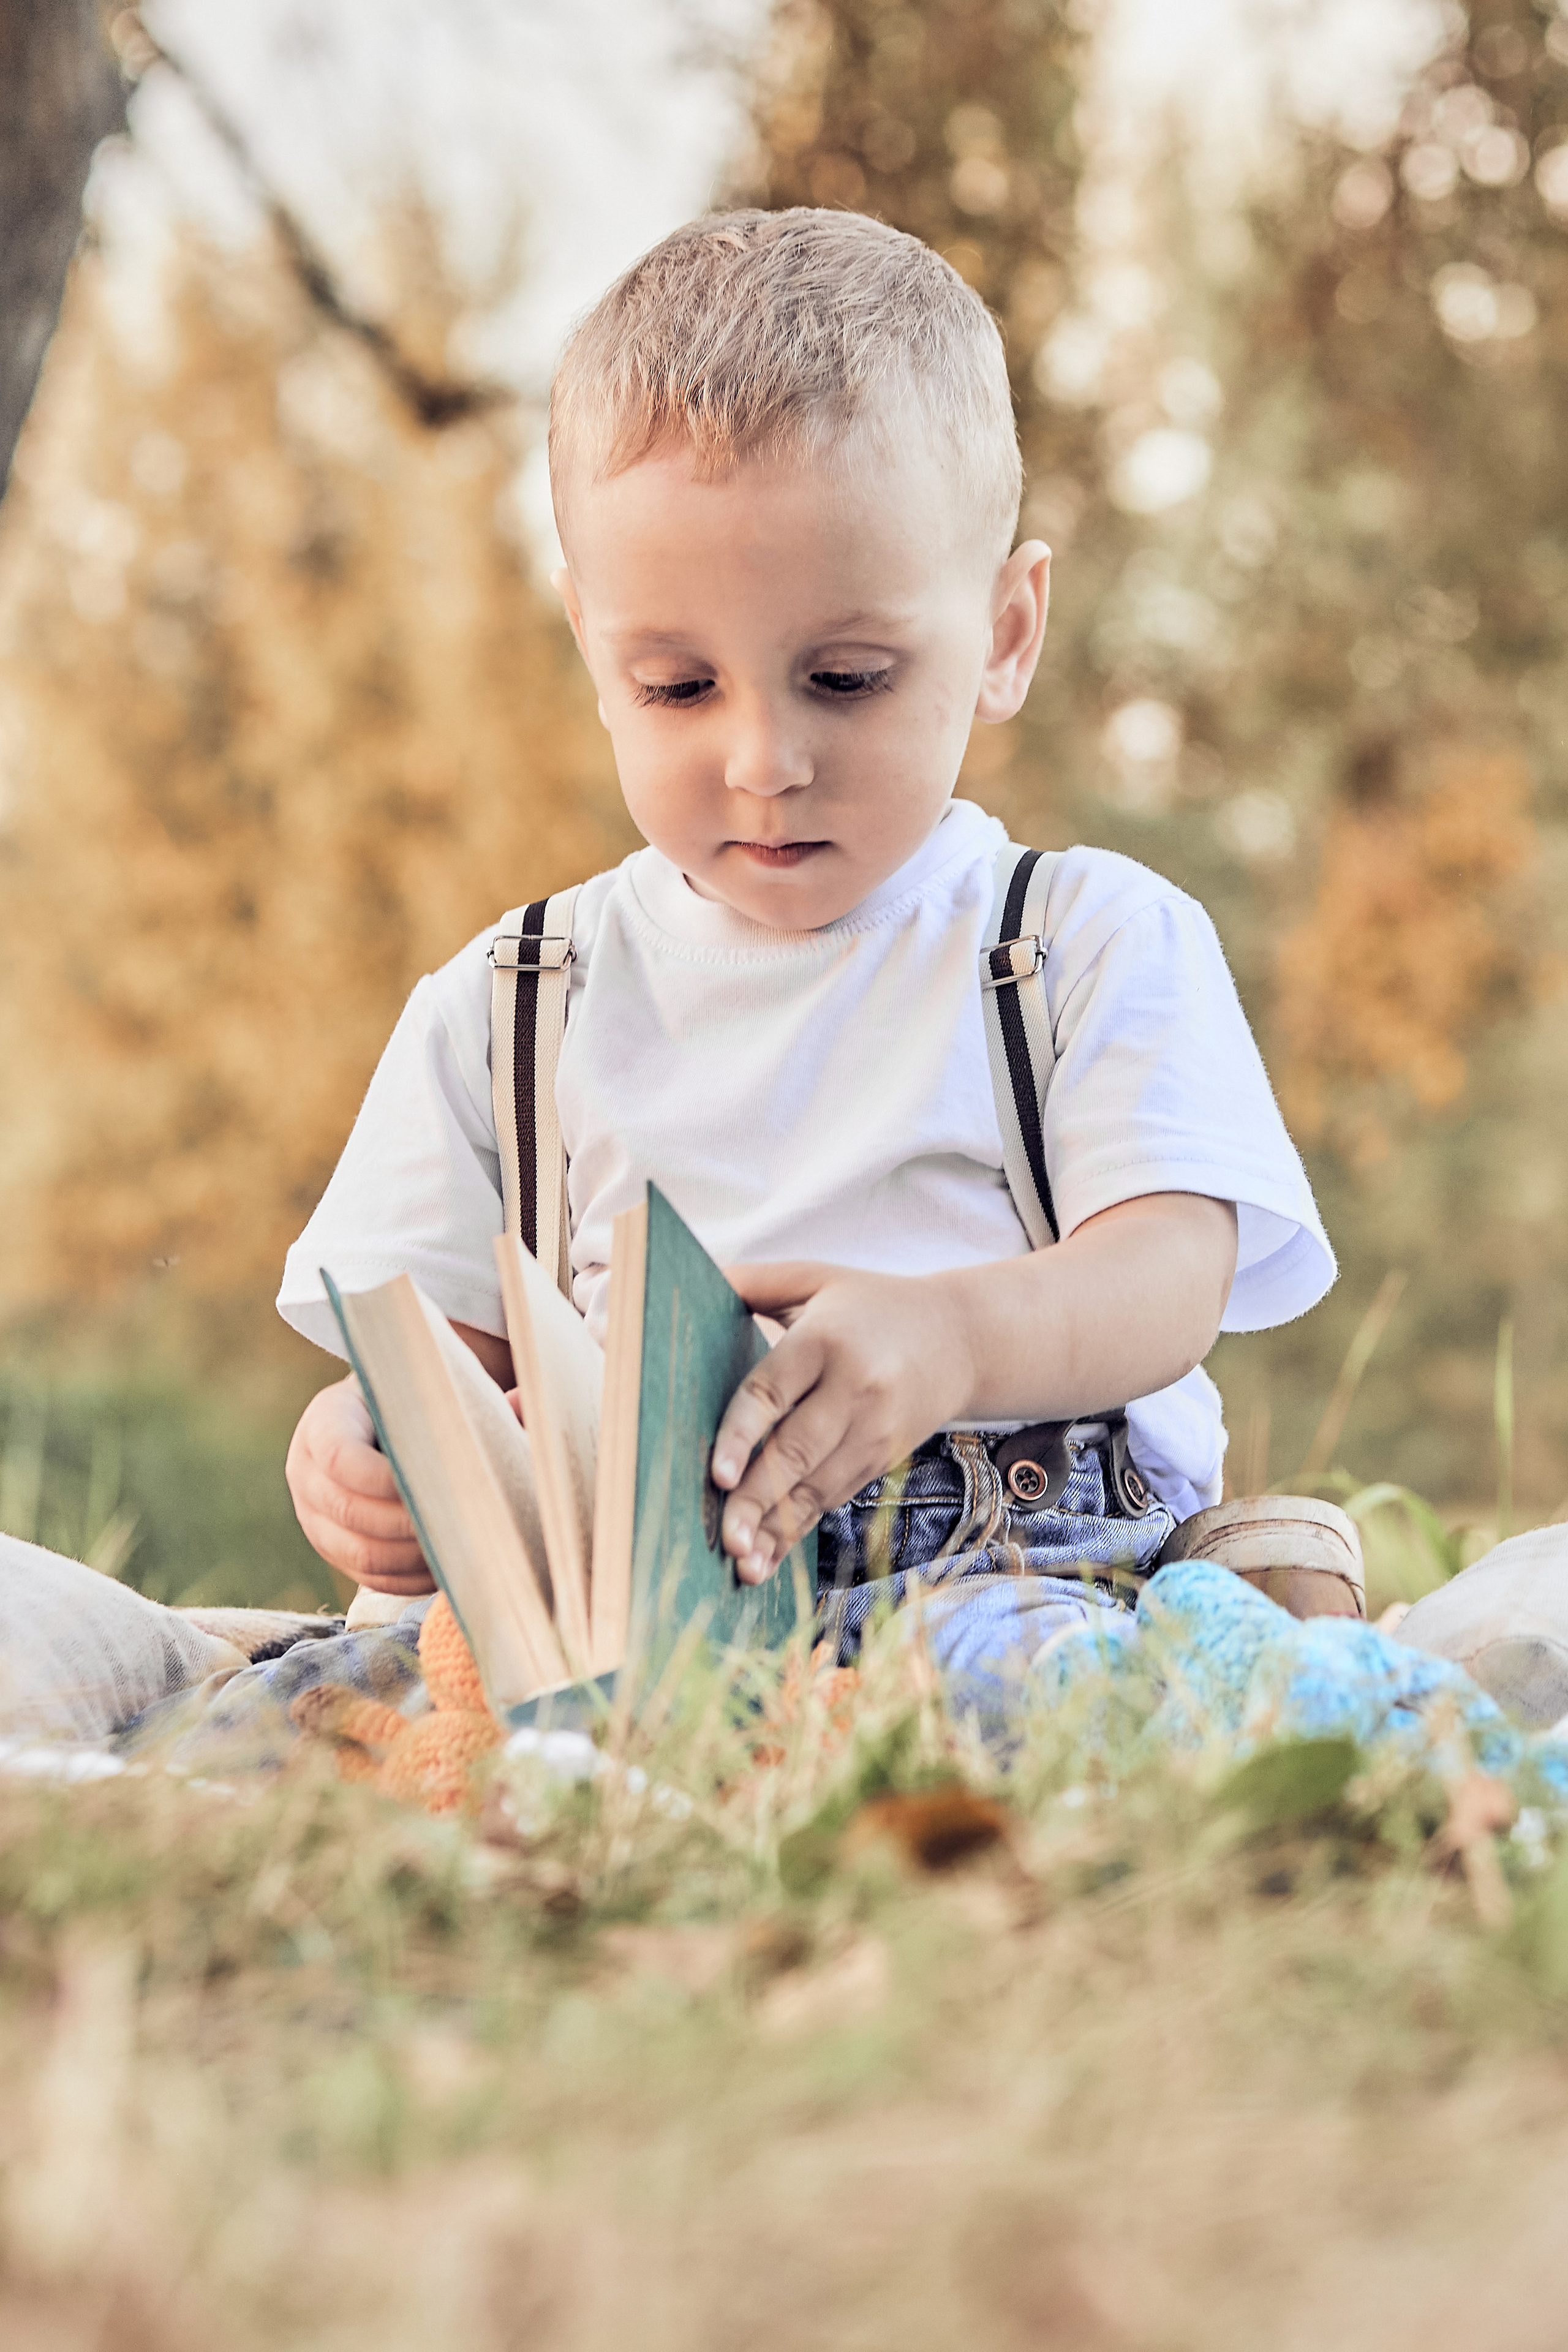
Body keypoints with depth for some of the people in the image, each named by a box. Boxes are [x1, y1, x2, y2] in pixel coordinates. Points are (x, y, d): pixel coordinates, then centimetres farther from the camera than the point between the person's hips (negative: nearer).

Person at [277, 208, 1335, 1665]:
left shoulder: (1101, 946, 10)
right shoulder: (505, 1010, 18)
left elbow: (1169, 1274, -3)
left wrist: (951, 1338, -27)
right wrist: (358, 1450, -12)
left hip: (1026, 1558, -2)